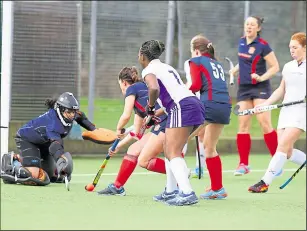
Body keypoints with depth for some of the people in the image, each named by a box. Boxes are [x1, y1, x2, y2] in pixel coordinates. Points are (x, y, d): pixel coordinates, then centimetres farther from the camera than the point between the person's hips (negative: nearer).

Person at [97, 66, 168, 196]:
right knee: (133, 150, 14)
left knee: (143, 161, -10)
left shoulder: (131, 89, 4)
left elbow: (126, 116, -9)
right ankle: (117, 187, 22)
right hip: (159, 126, 10)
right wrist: (118, 146, 39)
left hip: (165, 122, -10)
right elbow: (136, 133, 33)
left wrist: (118, 129, 12)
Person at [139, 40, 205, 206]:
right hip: (194, 105, 9)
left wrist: (150, 107, -6)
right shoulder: (166, 67, 27)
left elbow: (154, 88, -23)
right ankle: (171, 191, 26)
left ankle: (187, 193, -25)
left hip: (182, 109, -9)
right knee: (169, 150, 20)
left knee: (173, 153, -11)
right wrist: (158, 114, 32)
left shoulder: (149, 70, -1)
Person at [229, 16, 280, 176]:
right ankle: (243, 164, 4)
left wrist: (261, 77, -22)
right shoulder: (241, 42, 7)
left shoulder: (262, 46, -11)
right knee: (243, 125, 1)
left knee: (264, 123, -11)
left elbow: (275, 66, -9)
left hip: (260, 87, -6)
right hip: (244, 87, 6)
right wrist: (236, 69, 7)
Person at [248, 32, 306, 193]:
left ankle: (265, 182, -18)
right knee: (287, 152, 0)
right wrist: (265, 104, 13)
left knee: (283, 145, -17)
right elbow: (281, 90, 23)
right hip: (286, 111, 7)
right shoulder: (288, 67, 15)